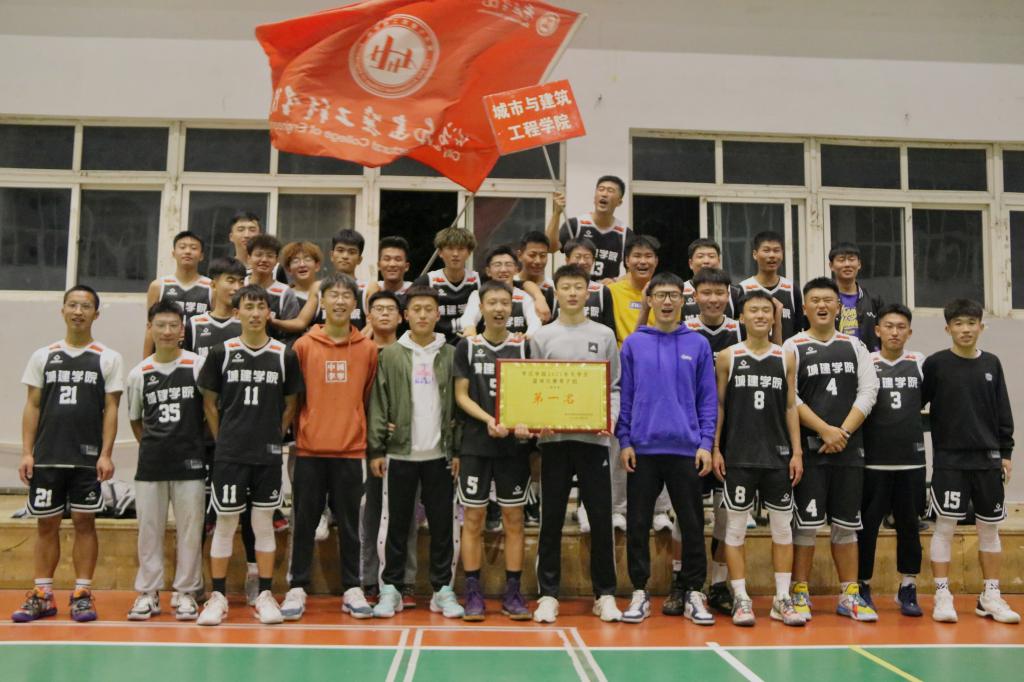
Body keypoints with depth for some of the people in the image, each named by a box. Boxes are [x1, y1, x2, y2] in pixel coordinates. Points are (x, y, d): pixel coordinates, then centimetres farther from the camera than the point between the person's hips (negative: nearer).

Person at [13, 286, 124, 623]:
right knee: (46, 523, 7)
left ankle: (82, 593, 9)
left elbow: (111, 409, -1)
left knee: (84, 522, 2)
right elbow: (33, 406, 8)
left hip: (88, 457, -2)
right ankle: (42, 595, 15)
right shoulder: (43, 355, 8)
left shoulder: (108, 358, 2)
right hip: (47, 456, 2)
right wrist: (26, 452, 1)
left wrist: (106, 454, -9)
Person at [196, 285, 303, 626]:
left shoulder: (285, 355, 1)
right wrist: (224, 439, 3)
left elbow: (290, 405, 9)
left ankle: (265, 595, 16)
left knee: (264, 523, 7)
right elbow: (209, 403, 7)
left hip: (268, 454, 1)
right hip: (229, 454, -1)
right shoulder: (221, 353, 0)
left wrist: (273, 437, 4)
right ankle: (218, 596, 14)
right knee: (225, 522, 4)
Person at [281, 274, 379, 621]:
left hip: (350, 449, 1)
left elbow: (368, 397, 10)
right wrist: (298, 431, 4)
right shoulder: (303, 345, 1)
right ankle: (297, 589, 16)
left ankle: (352, 589, 17)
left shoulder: (368, 349, 4)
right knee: (304, 521, 6)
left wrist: (357, 429, 7)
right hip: (310, 449, 0)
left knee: (349, 522, 8)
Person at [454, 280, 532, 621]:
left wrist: (523, 422, -15)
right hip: (475, 444, -1)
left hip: (514, 444, 1)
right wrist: (489, 419, -16)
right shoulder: (467, 347, 3)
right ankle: (473, 593, 11)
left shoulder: (523, 346, 5)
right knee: (473, 519, 2)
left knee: (514, 519, 4)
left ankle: (512, 593, 13)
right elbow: (461, 395, 0)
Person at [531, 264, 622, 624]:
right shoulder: (541, 337, 8)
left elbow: (615, 386, 8)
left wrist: (611, 418, -9)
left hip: (594, 437, 0)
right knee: (551, 519, 4)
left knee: (601, 517, 2)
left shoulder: (604, 335, 9)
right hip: (554, 437, 0)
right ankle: (548, 594, 12)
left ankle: (605, 594, 13)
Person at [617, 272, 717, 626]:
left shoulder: (698, 344, 5)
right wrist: (624, 441, -2)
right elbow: (624, 396, 5)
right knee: (638, 524, 5)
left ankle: (694, 593, 17)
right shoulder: (634, 344, 5)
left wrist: (706, 443, -3)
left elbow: (708, 399, 5)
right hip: (642, 448, 0)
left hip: (686, 448, 0)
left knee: (692, 523, 6)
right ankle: (639, 593, 16)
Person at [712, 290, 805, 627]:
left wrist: (797, 452, 2)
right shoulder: (728, 357, 1)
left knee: (782, 526, 6)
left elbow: (791, 407, 8)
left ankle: (782, 599, 15)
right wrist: (715, 449, -3)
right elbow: (718, 405, 2)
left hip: (778, 455, 2)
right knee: (735, 526, 1)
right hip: (738, 456, -2)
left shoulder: (786, 358, 6)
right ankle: (741, 599, 10)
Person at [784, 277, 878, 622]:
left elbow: (868, 391, 3)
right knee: (806, 523, -3)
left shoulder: (854, 346, 12)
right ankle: (800, 593, 7)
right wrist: (825, 430, -14)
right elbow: (789, 398, -7)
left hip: (849, 449, 3)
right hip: (809, 450, -3)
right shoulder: (793, 347, 1)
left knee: (846, 524, 8)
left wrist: (844, 431, -9)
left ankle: (849, 595, 16)